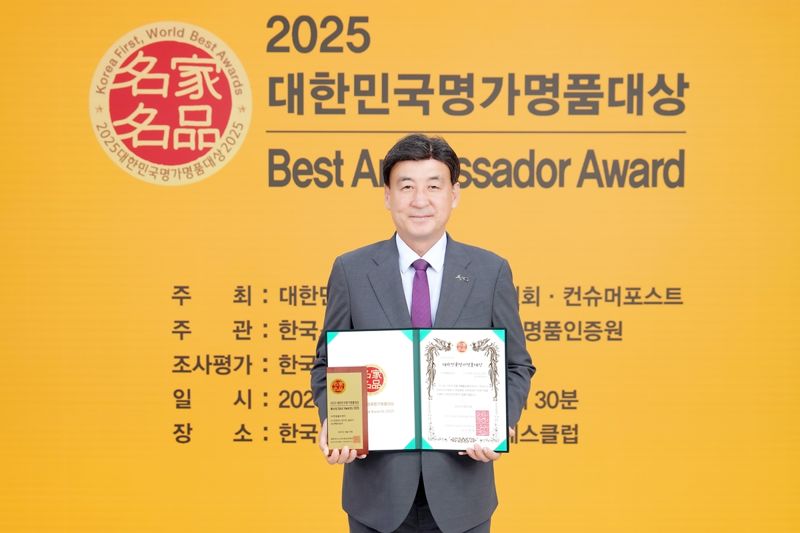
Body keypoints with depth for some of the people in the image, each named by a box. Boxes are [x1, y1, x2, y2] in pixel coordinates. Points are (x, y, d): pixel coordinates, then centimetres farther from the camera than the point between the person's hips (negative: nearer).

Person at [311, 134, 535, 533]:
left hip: (461, 484, 0)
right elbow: (328, 364, 6)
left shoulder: (491, 271, 0)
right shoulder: (351, 271, 0)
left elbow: (516, 366, 6)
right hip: (378, 488, 0)